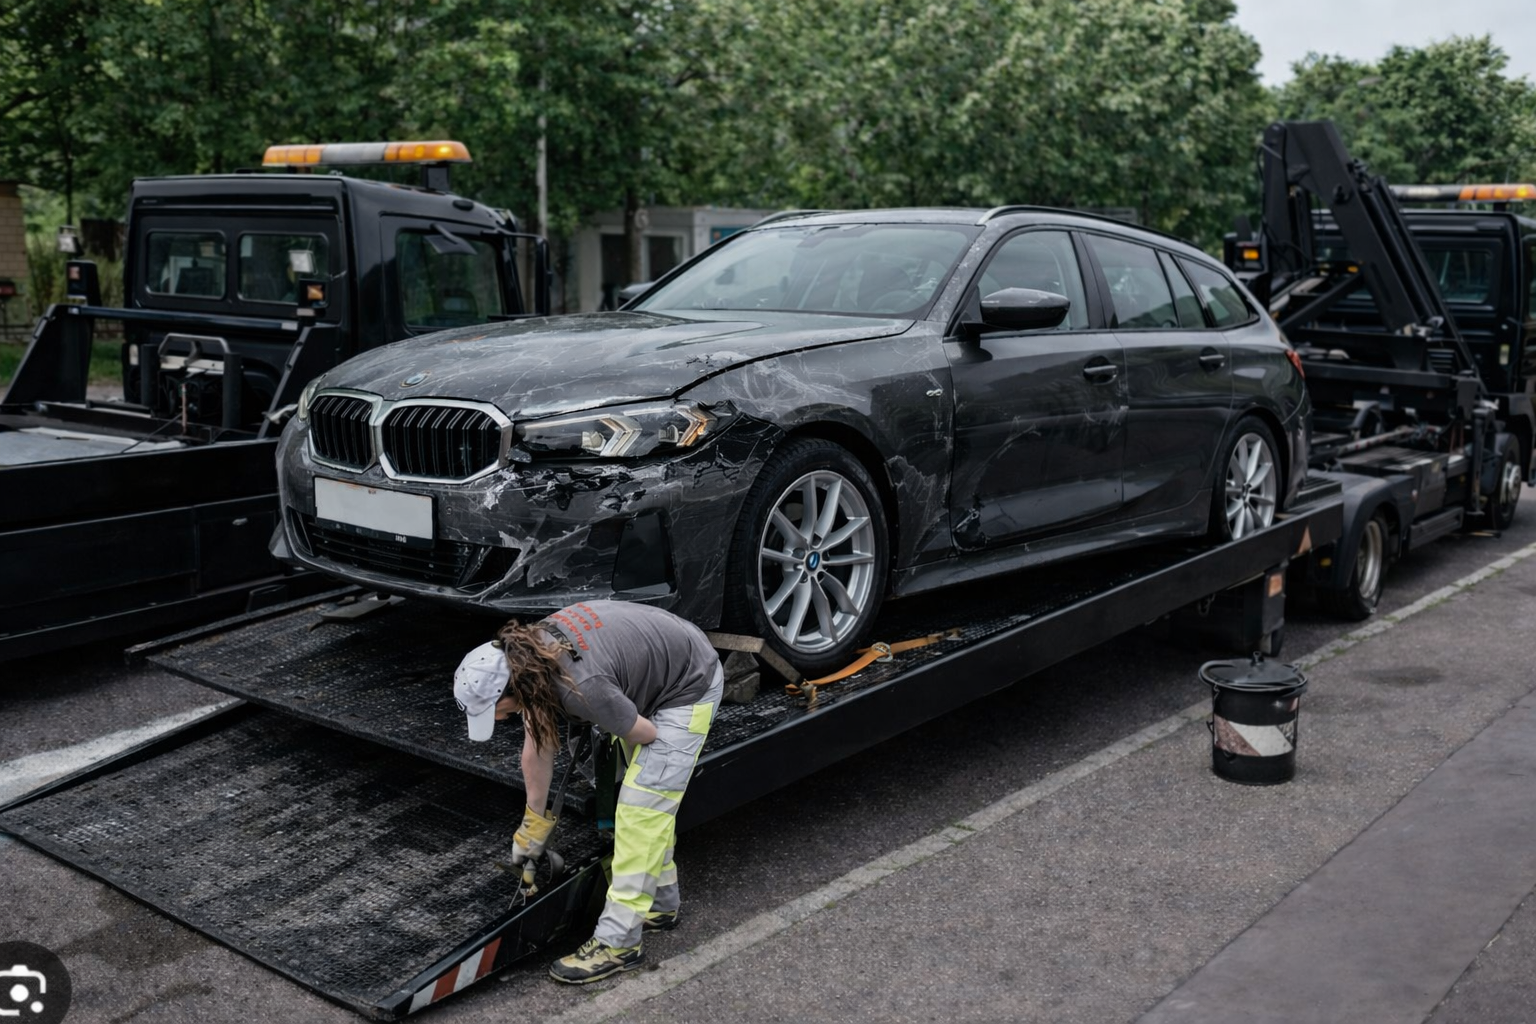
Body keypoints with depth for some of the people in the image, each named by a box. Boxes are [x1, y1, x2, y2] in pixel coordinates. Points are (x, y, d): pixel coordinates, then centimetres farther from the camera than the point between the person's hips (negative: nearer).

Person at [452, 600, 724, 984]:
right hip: (652, 676, 9)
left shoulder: (582, 687, -38)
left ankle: (617, 942, -7)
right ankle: (660, 902, 34)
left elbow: (646, 734, -20)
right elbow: (537, 747, 3)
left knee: (641, 808, -12)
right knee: (647, 800, 18)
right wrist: (534, 823, 13)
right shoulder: (528, 656, -11)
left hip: (688, 688, -9)